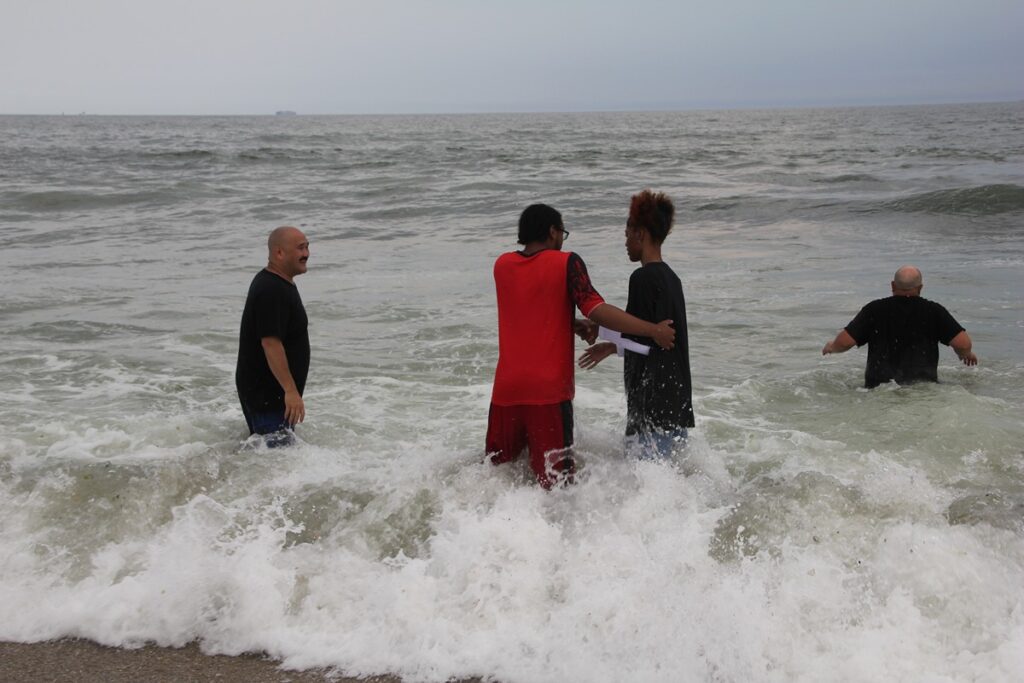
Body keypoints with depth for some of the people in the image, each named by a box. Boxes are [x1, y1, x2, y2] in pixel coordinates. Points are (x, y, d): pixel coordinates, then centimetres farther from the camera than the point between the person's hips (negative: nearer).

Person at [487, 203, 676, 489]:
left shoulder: (502, 265, 13)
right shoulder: (566, 263, -3)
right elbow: (596, 309, -15)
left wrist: (575, 326, 13)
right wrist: (653, 330, -11)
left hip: (506, 388, 5)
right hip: (549, 389, -5)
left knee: (496, 468, 18)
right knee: (555, 478, -2)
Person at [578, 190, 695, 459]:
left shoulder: (644, 277, -14)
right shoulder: (671, 278, 14)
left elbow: (642, 342, -17)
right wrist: (612, 347, 29)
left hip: (653, 406, -9)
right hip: (677, 404, 9)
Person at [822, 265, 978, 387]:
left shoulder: (874, 309, 3)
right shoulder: (933, 311, 3)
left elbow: (844, 342, -3)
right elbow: (963, 344, -3)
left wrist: (831, 347, 21)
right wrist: (966, 354, 22)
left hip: (878, 386, 0)